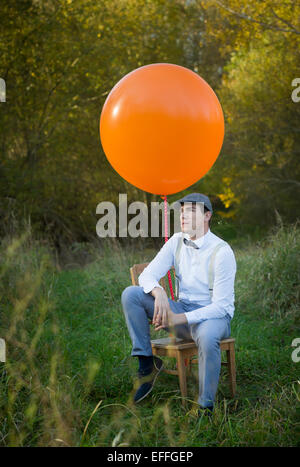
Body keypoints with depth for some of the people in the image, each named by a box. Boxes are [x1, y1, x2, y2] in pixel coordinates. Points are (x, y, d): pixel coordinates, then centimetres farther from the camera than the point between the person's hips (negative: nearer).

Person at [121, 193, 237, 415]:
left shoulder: (222, 252, -17)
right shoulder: (177, 242, 1)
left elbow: (221, 306, -20)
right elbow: (147, 275, -1)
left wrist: (180, 319, -29)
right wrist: (159, 292, -26)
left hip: (213, 315, -6)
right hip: (182, 309, 6)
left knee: (207, 337, -42)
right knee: (131, 294, -12)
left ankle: (206, 407, -25)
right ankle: (147, 362, -8)